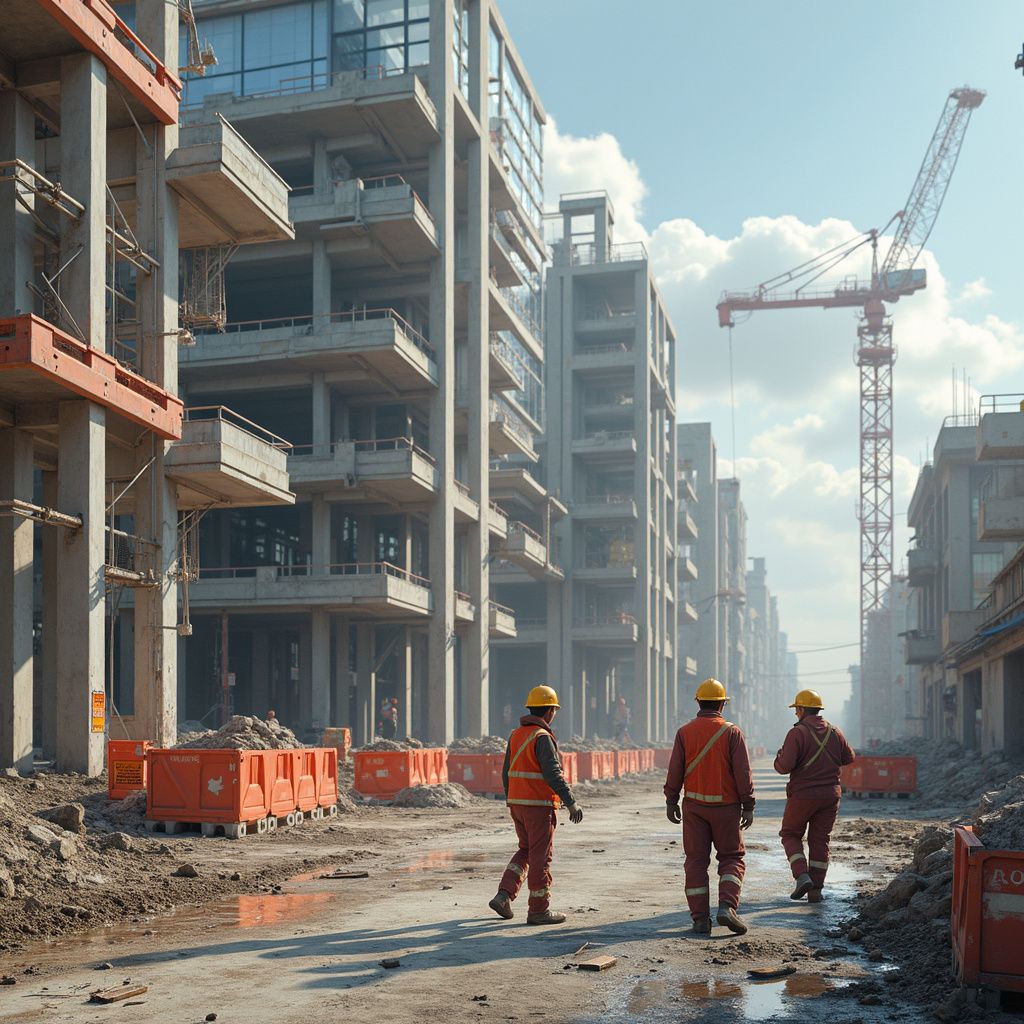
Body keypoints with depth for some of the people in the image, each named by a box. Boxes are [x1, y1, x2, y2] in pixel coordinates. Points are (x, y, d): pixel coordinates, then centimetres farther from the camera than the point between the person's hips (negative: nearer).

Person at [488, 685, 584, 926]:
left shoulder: (516, 735, 10)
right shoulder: (543, 737, -15)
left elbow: (507, 773, 15)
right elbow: (553, 774, -22)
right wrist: (571, 803, -20)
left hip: (517, 803, 8)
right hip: (539, 806, -8)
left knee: (526, 851, 19)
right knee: (540, 857, 1)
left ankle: (504, 895, 8)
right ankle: (539, 910, 7)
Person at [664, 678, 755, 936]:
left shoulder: (685, 732, -2)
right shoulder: (732, 732, -6)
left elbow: (675, 771, -1)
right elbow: (743, 774, -8)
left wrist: (671, 802, 9)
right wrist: (748, 807, -1)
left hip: (694, 806, 2)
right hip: (725, 807, -1)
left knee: (696, 861, 8)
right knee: (732, 858, 11)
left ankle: (700, 919, 7)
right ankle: (727, 906, -8)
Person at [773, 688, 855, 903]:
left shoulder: (797, 733, -14)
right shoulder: (834, 732, 2)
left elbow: (785, 766, -20)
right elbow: (849, 758, 15)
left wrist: (779, 758, 2)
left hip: (802, 795, -4)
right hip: (830, 795, 4)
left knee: (791, 835, 13)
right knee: (819, 841, 11)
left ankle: (802, 876, -5)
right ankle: (815, 890, 9)